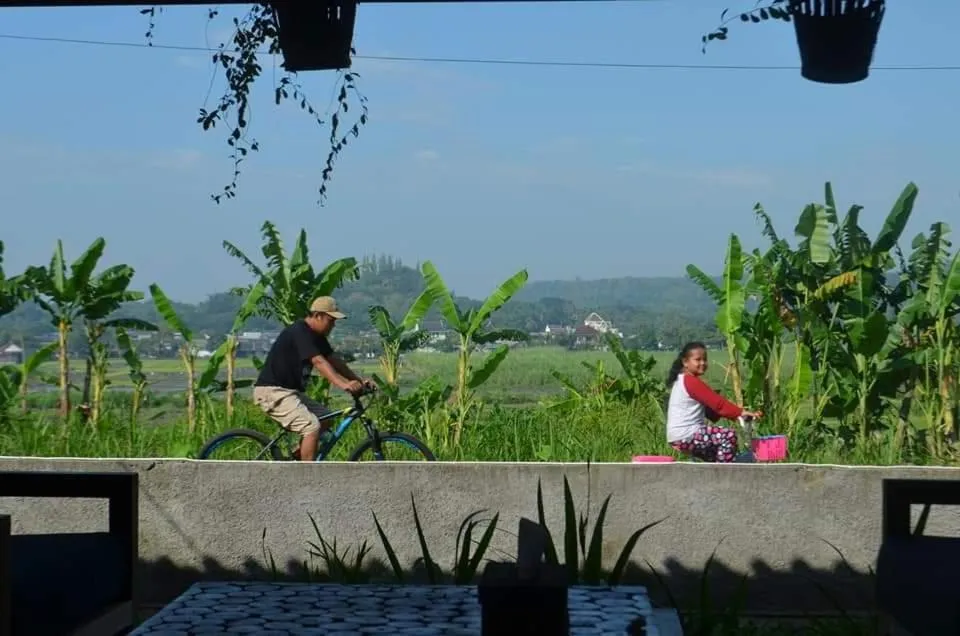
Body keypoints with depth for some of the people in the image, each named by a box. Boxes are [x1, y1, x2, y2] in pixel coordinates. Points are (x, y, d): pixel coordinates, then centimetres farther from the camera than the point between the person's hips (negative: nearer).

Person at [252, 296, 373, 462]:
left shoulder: (316, 336, 11)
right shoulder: (299, 333, -20)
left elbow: (334, 360, 10)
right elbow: (319, 362, -32)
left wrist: (359, 381, -1)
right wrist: (343, 384, -42)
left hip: (291, 391, 11)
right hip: (273, 392, -11)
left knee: (326, 418, 9)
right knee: (312, 427, -21)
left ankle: (298, 456, 14)